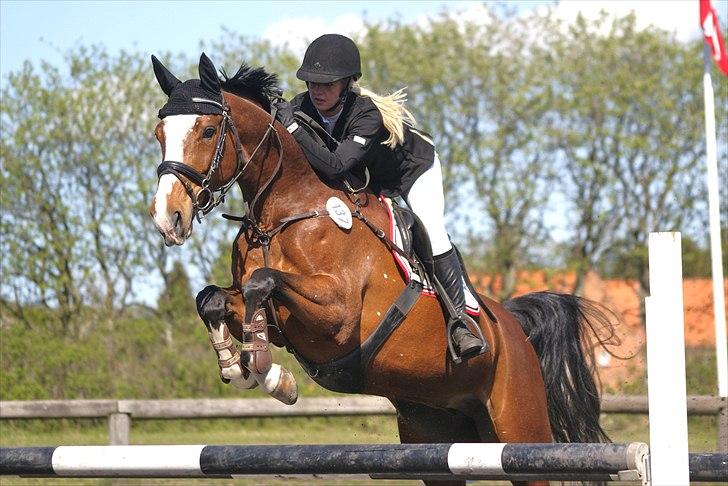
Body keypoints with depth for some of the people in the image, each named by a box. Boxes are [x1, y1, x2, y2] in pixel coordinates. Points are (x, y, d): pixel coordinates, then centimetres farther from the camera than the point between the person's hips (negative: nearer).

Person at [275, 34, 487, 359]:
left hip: (414, 169, -6)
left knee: (431, 234, -23)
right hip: (368, 183, 6)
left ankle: (461, 322, -18)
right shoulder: (302, 108, -24)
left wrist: (293, 128, -53)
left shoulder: (368, 115, -41)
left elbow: (335, 166, -52)